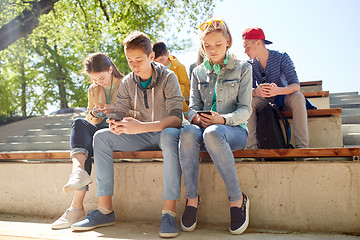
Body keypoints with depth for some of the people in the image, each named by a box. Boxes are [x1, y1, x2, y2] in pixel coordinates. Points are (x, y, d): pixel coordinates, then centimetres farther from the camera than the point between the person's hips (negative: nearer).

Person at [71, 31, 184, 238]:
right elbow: (120, 114, 2)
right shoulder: (128, 83, 2)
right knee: (102, 137, -13)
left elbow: (177, 118, -25)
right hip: (145, 136, 6)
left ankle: (169, 213, -38)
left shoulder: (168, 77, -14)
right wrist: (114, 125, -25)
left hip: (168, 132, -5)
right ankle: (105, 210, -14)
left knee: (169, 136, -41)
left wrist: (141, 126, -39)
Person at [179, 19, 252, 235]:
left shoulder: (243, 68, 7)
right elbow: (193, 107, 13)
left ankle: (237, 199, -26)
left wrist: (223, 119, -21)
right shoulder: (198, 72, 17)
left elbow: (245, 109, -1)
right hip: (204, 127, 3)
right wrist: (197, 117, -13)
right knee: (187, 133, -35)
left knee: (212, 134, -40)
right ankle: (192, 198, -23)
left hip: (234, 130, -3)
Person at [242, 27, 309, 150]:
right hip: (263, 102, 2)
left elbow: (296, 86, -23)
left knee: (298, 97, -33)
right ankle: (252, 146, -31)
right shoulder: (250, 64, -4)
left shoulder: (282, 58, -14)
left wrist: (278, 90, -46)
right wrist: (257, 92, -39)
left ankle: (302, 145, -34)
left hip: (283, 98, -2)